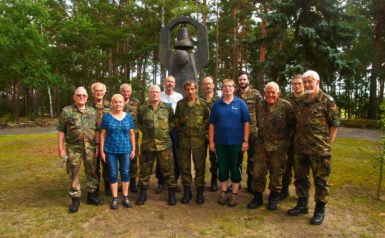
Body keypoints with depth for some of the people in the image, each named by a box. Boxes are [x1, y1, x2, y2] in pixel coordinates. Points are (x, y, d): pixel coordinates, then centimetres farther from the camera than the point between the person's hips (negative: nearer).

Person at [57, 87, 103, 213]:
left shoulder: (92, 111, 8)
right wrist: (60, 148, -5)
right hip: (73, 148, -2)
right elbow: (61, 130, -1)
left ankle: (92, 195, 25)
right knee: (73, 174, 5)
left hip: (90, 147, 3)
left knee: (92, 172, 10)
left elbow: (96, 130, 8)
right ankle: (75, 199, 18)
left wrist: (97, 145, 3)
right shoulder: (66, 111, 0)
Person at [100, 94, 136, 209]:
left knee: (125, 173, 8)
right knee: (113, 174, 7)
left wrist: (133, 149, 3)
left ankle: (125, 197, 21)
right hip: (110, 150, -1)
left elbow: (132, 134, 5)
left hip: (125, 150, 1)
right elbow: (103, 134, 0)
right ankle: (115, 198, 19)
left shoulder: (128, 116, 3)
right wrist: (102, 150, -3)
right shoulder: (107, 116, -1)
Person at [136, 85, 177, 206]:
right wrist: (146, 132, 7)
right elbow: (139, 123, 15)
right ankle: (142, 193, 25)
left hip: (164, 144, -1)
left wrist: (166, 132, 3)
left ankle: (171, 193, 19)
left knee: (168, 169, 5)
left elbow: (172, 123, 10)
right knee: (145, 169, 9)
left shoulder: (167, 108, 3)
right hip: (147, 144, 1)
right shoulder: (142, 108, 4)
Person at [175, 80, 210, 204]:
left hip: (198, 139, -2)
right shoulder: (180, 103, 6)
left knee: (200, 166, 4)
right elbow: (177, 120, 13)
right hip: (184, 139, 2)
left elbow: (207, 120, 3)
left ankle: (199, 191, 16)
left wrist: (202, 131, 0)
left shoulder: (203, 103, -1)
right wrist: (180, 131, 9)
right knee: (184, 166, 7)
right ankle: (187, 191, 20)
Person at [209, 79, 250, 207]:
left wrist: (245, 141, -8)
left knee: (235, 168, 7)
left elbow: (246, 123, -3)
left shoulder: (240, 103, -1)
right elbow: (212, 124, 6)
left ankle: (234, 194, 19)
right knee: (222, 168, 10)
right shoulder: (216, 105, 5)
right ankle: (223, 193, 24)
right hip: (220, 142, 2)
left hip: (236, 142, -2)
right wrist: (211, 141, 1)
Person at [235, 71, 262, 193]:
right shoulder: (234, 95, 6)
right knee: (237, 156, 10)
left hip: (253, 129, -2)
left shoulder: (256, 94, 0)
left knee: (252, 156, 7)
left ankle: (251, 182, 20)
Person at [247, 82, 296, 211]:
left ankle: (273, 198, 25)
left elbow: (293, 124, 0)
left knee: (276, 173, 8)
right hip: (262, 144, 3)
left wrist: (286, 137, 0)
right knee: (258, 171, 6)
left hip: (279, 146, -3)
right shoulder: (260, 106, 3)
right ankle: (258, 196, 21)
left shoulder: (286, 106, -8)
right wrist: (263, 134, 11)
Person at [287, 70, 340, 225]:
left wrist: (327, 143, -7)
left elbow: (334, 125, -4)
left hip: (319, 149, -6)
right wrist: (296, 141, 12)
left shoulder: (327, 101, -6)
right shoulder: (301, 102, 11)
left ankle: (320, 210, 20)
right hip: (300, 148, 6)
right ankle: (302, 205, 31)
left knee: (321, 180, 5)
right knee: (300, 177, 15)